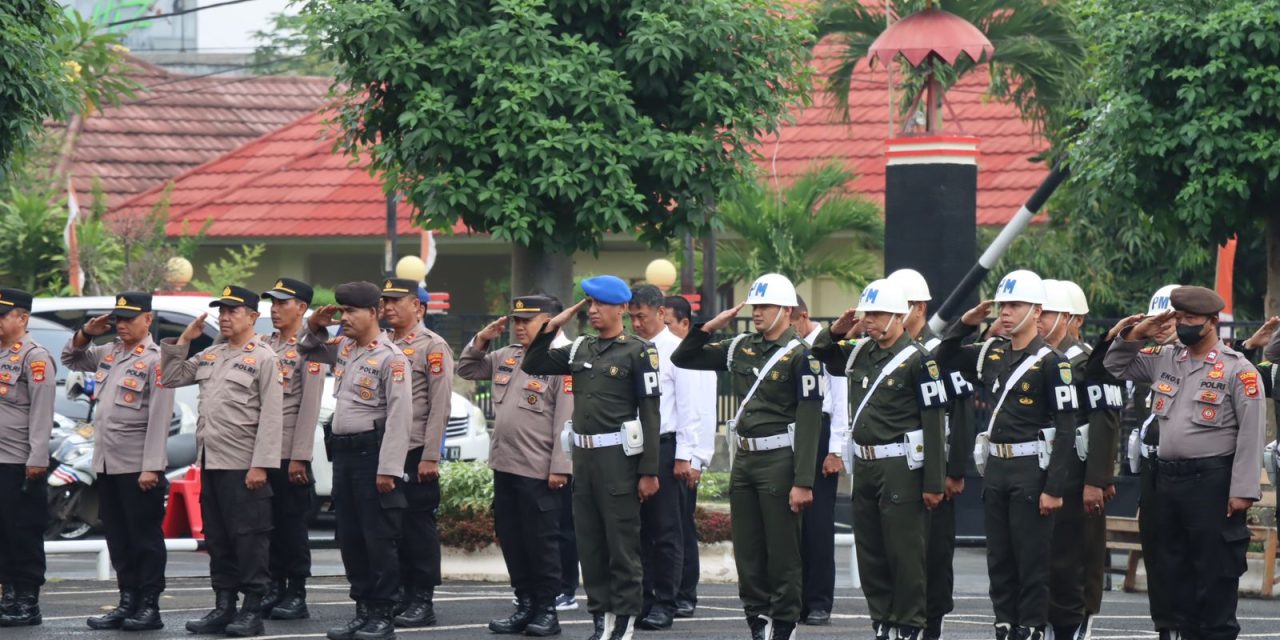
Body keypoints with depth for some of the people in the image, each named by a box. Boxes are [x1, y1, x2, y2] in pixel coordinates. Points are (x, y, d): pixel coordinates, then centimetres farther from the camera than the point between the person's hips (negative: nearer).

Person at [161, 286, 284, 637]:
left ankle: (252, 611, 0)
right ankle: (223, 607, 16)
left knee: (249, 538, -3)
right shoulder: (209, 356, 16)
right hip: (210, 462, 7)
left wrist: (260, 465, -17)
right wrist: (183, 340, 10)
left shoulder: (264, 358, -5)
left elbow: (271, 417, -11)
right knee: (217, 539, 10)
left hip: (242, 465, -7)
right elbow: (170, 378, 20)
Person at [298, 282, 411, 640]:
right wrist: (314, 328, 10)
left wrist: (388, 469, -20)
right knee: (349, 538, 11)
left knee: (379, 539, -3)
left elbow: (400, 417, -16)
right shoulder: (343, 349, 13)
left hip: (372, 453, -8)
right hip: (343, 452, 8)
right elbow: (308, 352, 33)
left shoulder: (390, 358, -11)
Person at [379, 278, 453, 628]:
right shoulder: (380, 344, 14)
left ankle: (422, 603, 2)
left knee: (419, 529, -2)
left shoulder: (433, 347, -6)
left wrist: (430, 457, -15)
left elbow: (440, 406, -11)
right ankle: (399, 596, 16)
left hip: (416, 454, -6)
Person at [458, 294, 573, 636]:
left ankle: (546, 611, 8)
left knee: (542, 543, 0)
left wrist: (560, 467, -18)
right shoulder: (505, 357, 13)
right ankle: (525, 605, 21)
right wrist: (481, 340, 8)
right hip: (505, 466, 8)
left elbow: (567, 420, -15)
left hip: (539, 472, -8)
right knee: (511, 540, 12)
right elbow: (467, 370, 25)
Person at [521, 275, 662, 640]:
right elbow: (532, 366, 18)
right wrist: (551, 328, 4)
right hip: (583, 455, 6)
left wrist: (649, 471, -14)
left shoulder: (637, 352, -7)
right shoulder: (579, 349, 11)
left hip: (618, 457, -6)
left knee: (622, 542, -2)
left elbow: (650, 414, -9)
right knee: (589, 542, 9)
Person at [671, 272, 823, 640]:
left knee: (783, 552, 0)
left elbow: (809, 422, -15)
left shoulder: (800, 355, -10)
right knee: (747, 553, 10)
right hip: (743, 459, 7)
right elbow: (682, 359, 16)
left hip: (780, 461, -7)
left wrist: (803, 482, -20)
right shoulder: (741, 348, 9)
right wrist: (709, 328, 0)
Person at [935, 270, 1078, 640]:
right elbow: (944, 357, 24)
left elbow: (1066, 429, -13)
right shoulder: (991, 354, 9)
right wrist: (966, 324, 6)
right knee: (999, 560, 10)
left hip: (1031, 470, -7)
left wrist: (1054, 488, -17)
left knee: (1032, 559, -2)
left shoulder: (1050, 362, -11)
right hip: (995, 467, 7)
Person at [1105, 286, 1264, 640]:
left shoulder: (1238, 370, -7)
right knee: (1176, 570, 12)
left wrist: (1243, 490, -16)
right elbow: (1115, 366, 23)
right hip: (1168, 478, 7)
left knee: (1215, 573, -2)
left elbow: (1251, 434, -10)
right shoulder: (1164, 360, 11)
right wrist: (1134, 335, 4)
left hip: (1213, 481, -7)